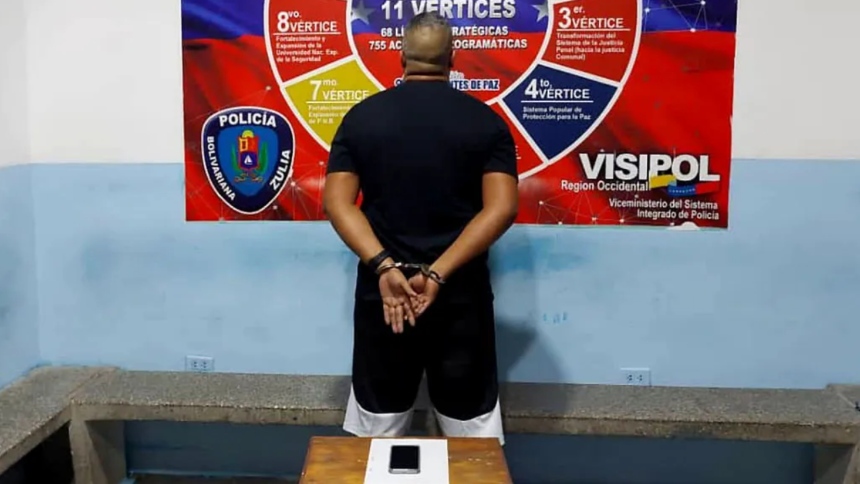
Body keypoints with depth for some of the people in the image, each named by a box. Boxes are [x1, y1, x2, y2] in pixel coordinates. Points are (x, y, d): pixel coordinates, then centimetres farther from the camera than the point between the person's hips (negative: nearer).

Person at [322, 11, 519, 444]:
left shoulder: (361, 116, 2)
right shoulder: (485, 121, -1)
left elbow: (337, 203, -6)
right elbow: (501, 208, -12)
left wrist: (384, 266, -15)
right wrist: (439, 273, -15)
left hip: (381, 291, 1)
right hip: (461, 294, -1)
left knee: (376, 421, 15)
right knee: (472, 421, 11)